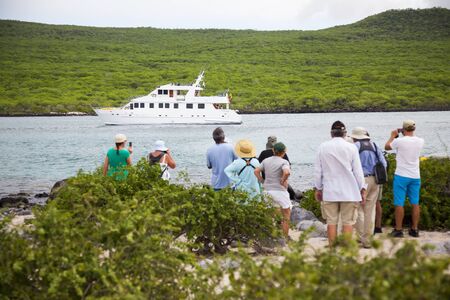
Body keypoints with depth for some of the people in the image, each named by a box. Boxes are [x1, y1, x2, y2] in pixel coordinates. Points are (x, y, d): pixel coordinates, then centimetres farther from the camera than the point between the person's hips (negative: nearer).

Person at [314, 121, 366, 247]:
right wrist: (363, 189, 8)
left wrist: (317, 188, 17)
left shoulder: (323, 147, 3)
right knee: (348, 222, 3)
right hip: (349, 191, -1)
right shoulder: (351, 147, -2)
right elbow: (358, 171, 0)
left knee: (331, 222, 6)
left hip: (329, 191, 1)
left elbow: (318, 171, 7)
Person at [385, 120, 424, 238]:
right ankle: (415, 229, 15)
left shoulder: (399, 141, -15)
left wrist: (393, 136, 17)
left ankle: (398, 230, 4)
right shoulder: (420, 141, -1)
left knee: (399, 203, 1)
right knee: (415, 203, 10)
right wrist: (403, 135, 26)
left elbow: (386, 146, 4)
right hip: (415, 176, 5)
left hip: (401, 176, -4)